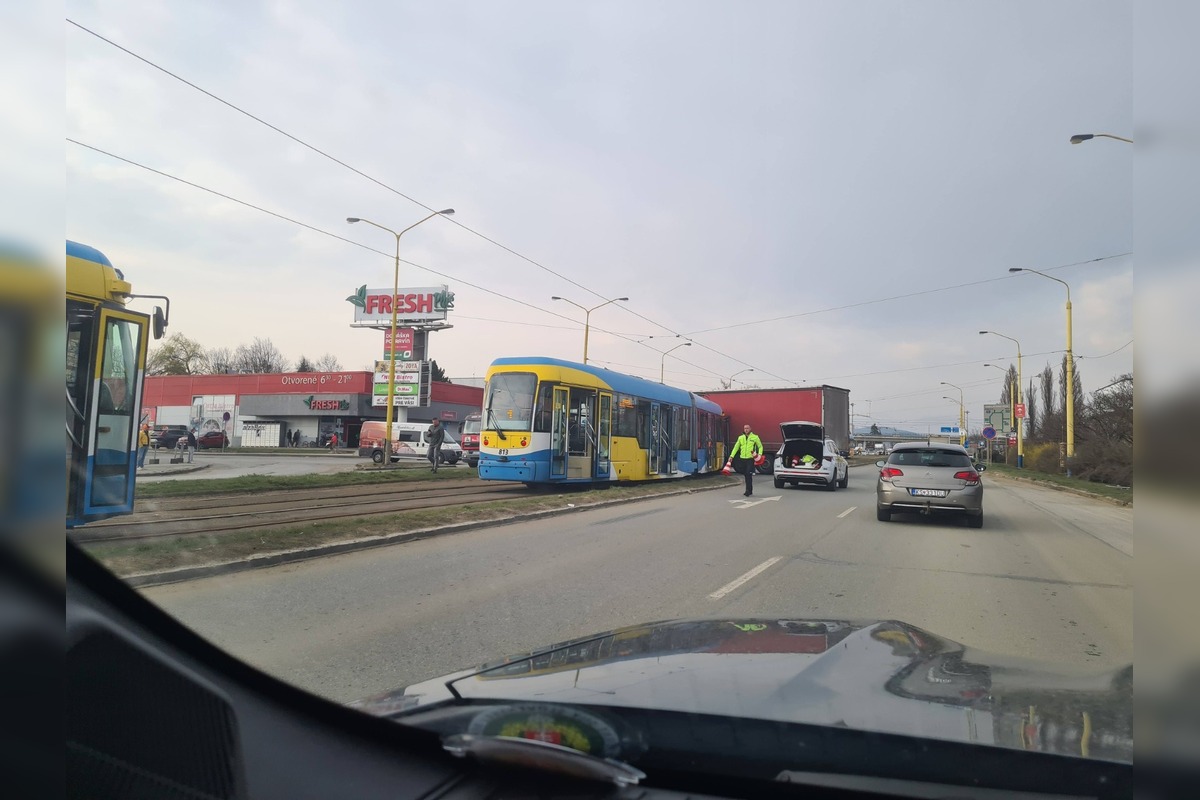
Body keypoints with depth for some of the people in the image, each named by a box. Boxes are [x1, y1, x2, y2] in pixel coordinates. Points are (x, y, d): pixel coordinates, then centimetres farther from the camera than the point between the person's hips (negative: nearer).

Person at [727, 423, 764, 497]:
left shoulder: (755, 437, 3)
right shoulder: (740, 438, 13)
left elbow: (760, 446, 9)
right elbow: (736, 447, 14)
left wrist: (760, 454, -9)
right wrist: (731, 456, 5)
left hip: (750, 459, -4)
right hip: (742, 458, 4)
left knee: (748, 475, -9)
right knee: (746, 475, 9)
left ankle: (748, 491, -6)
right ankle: (750, 490, 20)